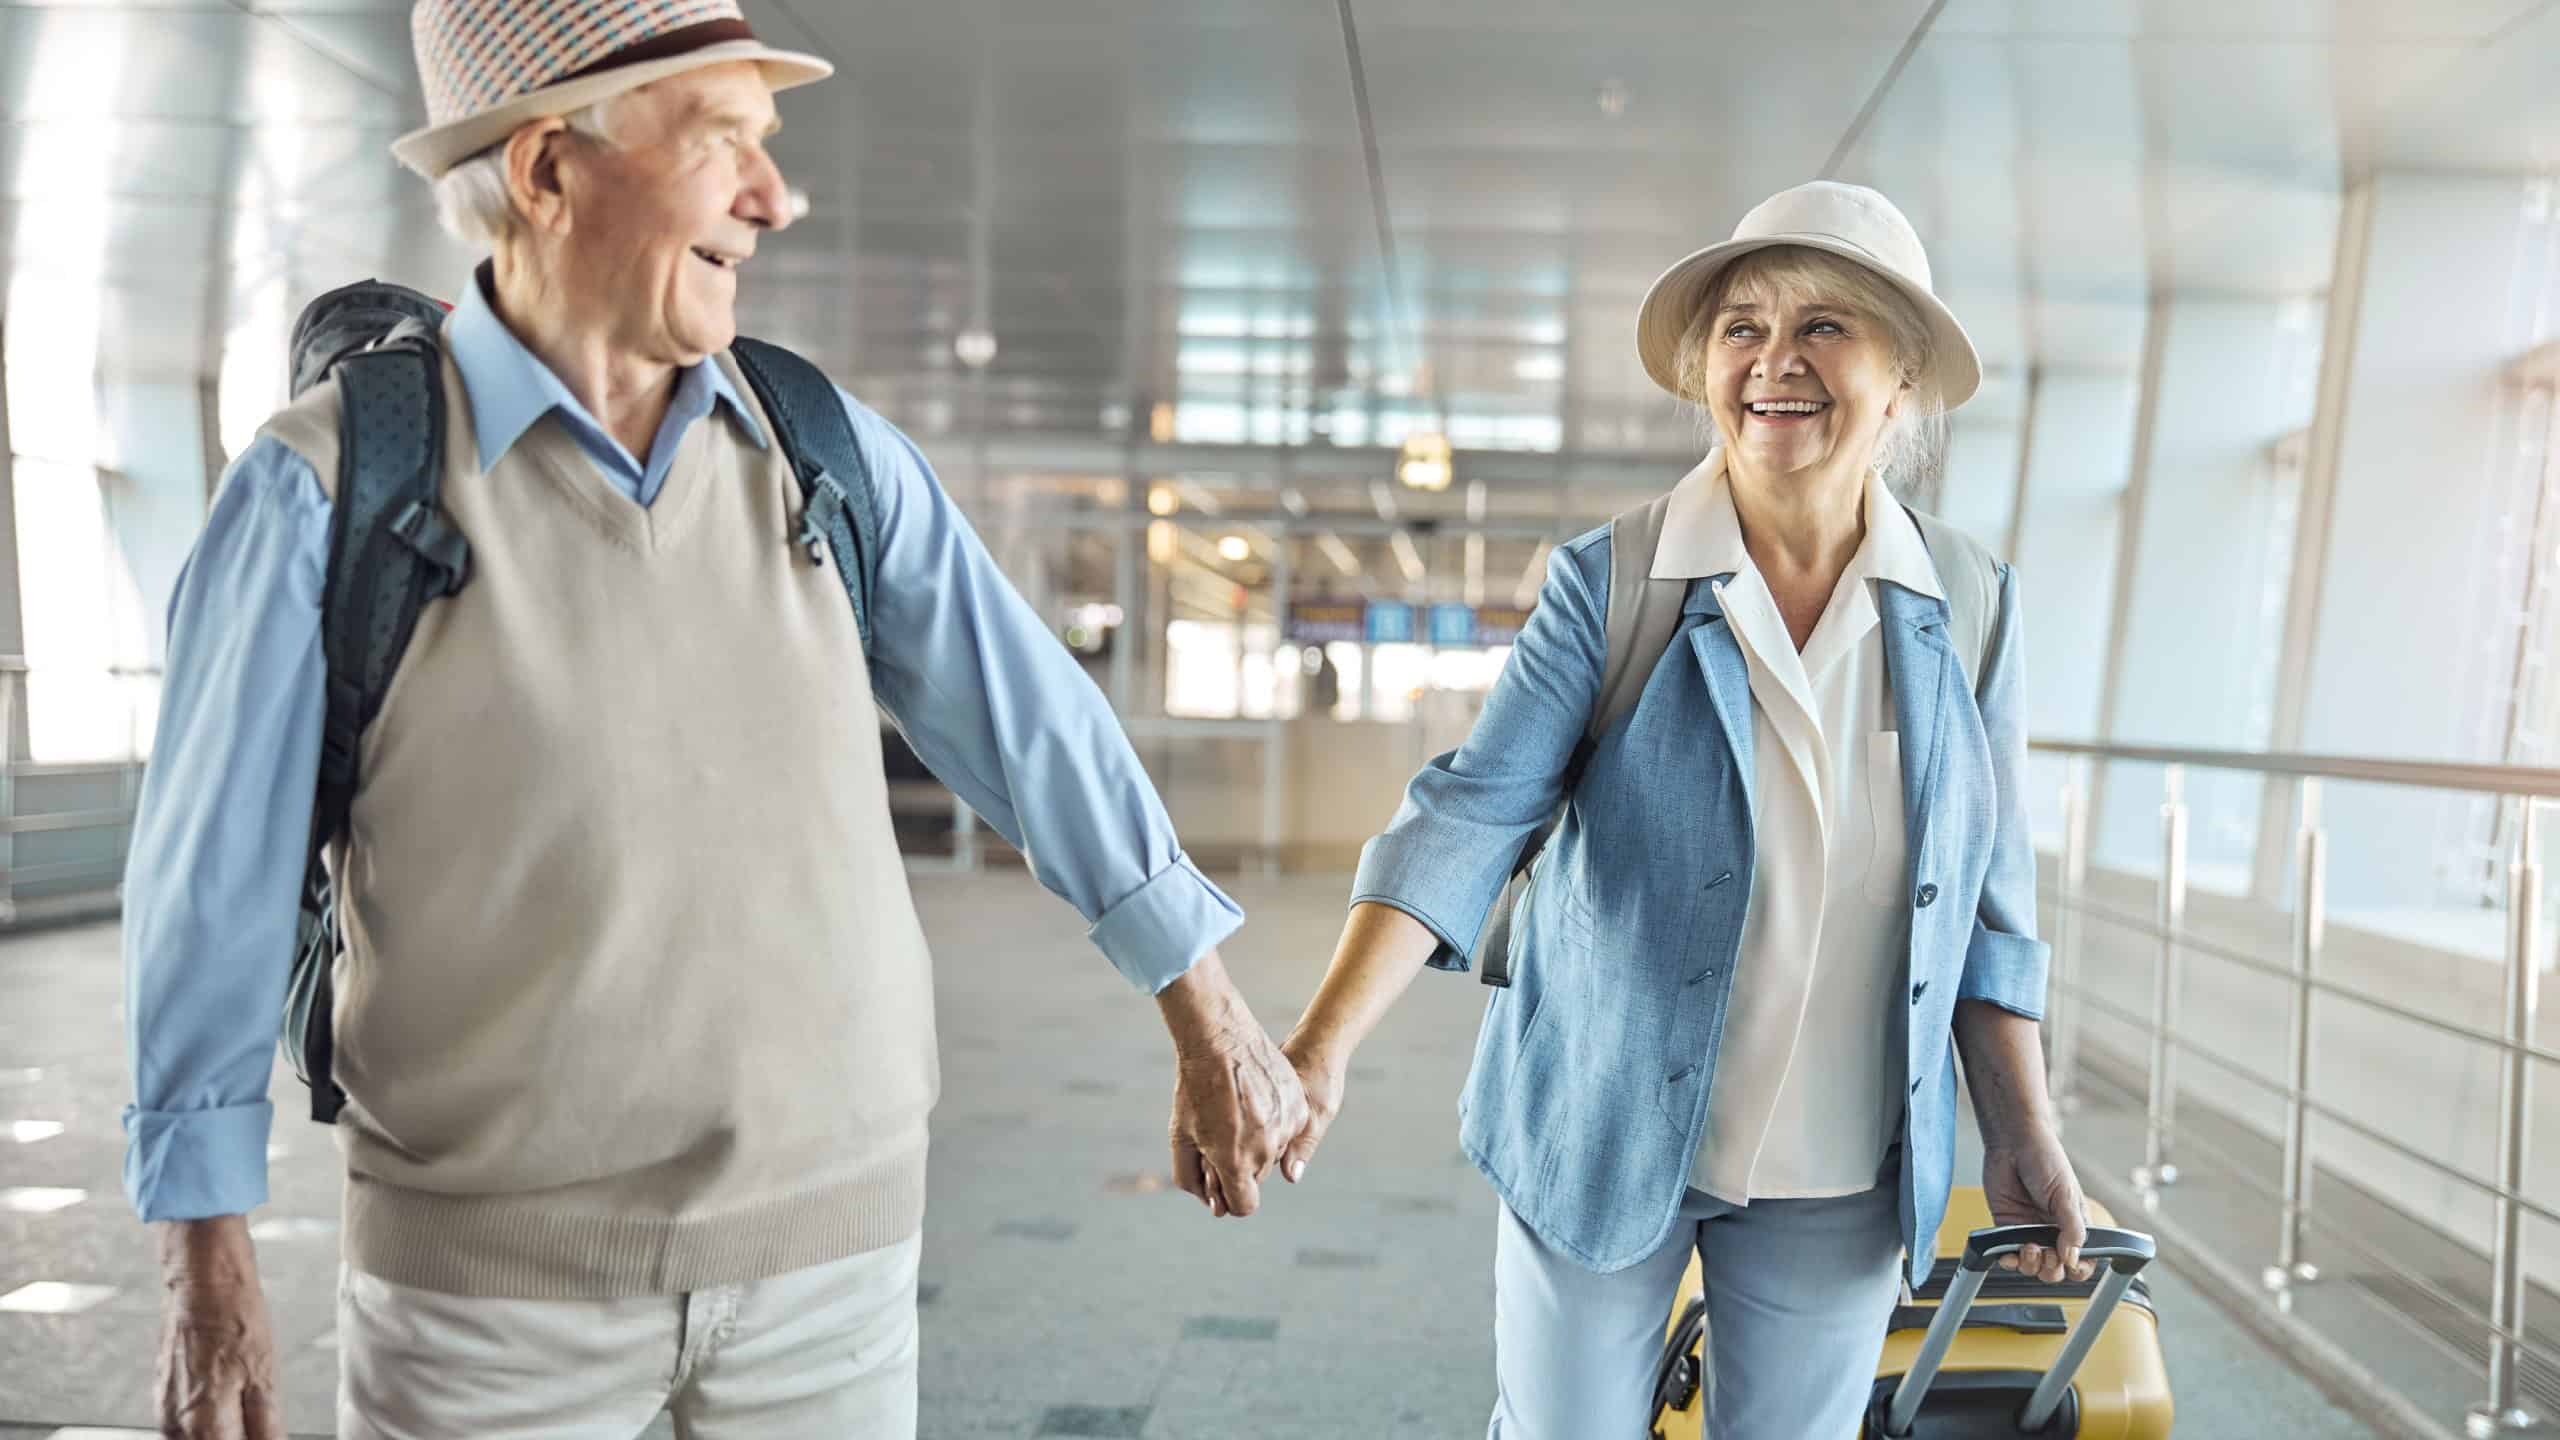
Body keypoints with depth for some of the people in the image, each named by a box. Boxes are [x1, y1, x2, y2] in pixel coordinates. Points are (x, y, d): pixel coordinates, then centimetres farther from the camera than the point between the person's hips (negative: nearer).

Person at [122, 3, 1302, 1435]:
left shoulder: (831, 453, -2)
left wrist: (1214, 1031, 6)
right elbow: (213, 894, -7)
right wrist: (209, 1285, -6)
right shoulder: (329, 484, -12)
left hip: (828, 1241, 3)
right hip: (492, 1263, -2)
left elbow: (1038, 732, 2)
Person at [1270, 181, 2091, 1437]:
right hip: (1603, 1135, -2)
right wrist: (1321, 1049, -31)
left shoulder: (1968, 608, -3)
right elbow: (1470, 812, -20)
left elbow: (1991, 896, 4)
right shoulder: (1611, 584, -11)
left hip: (1840, 1173, 2)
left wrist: (2023, 1137, 4)